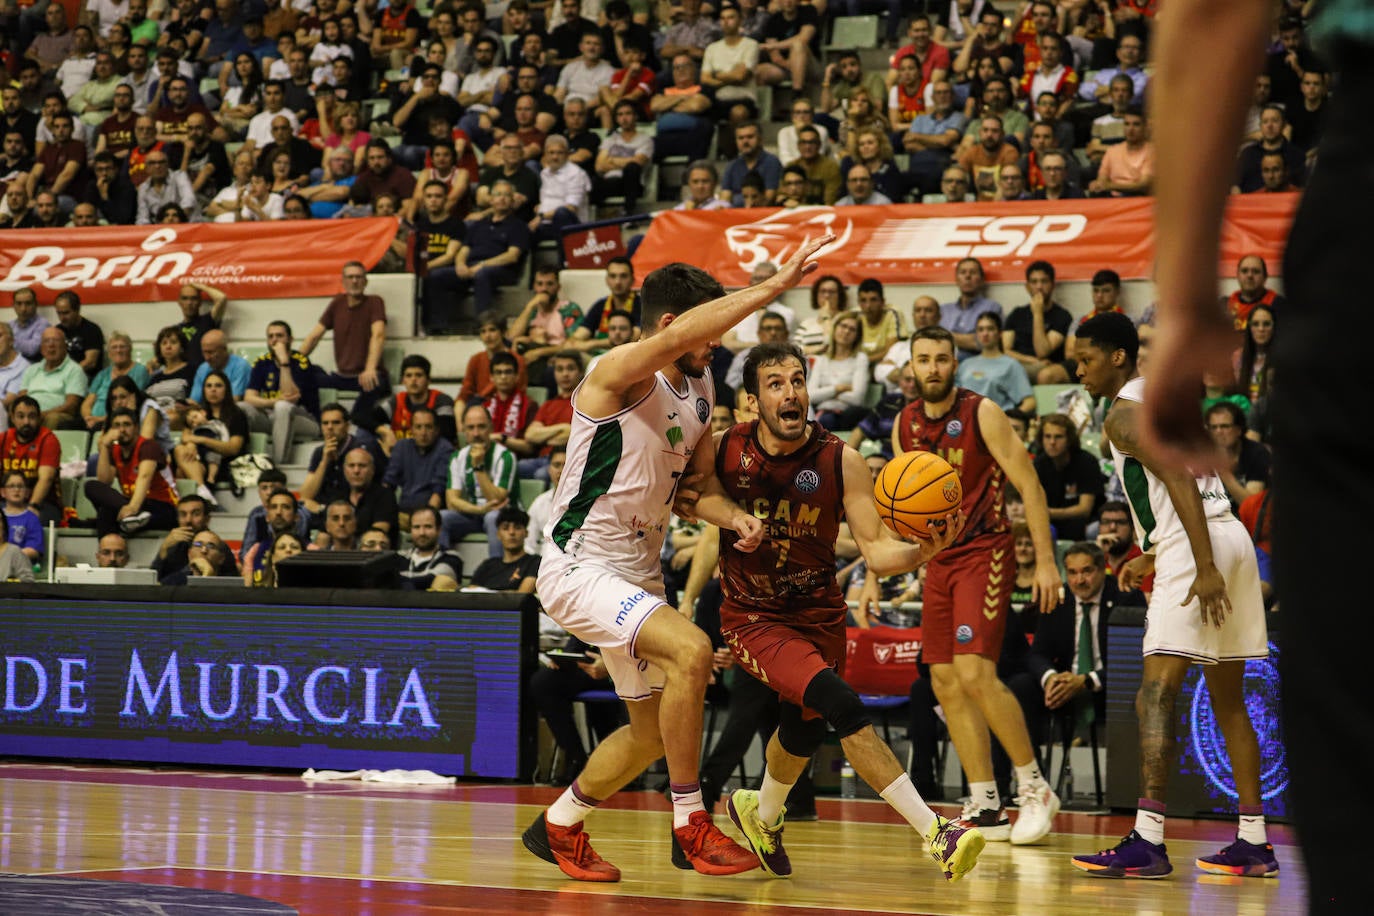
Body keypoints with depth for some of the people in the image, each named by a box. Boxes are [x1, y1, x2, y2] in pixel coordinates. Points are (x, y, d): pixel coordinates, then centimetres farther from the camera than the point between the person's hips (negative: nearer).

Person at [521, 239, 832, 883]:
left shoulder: (700, 390, 6)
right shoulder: (619, 372, -20)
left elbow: (698, 480, 16)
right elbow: (679, 336, -41)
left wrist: (733, 517, -6)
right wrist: (774, 287, -44)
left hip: (638, 576, 9)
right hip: (578, 569, -9)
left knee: (654, 732, 14)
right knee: (690, 650, -30)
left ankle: (557, 829, 33)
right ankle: (691, 824, -18)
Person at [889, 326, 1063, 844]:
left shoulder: (982, 413, -10)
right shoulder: (905, 425, 8)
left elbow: (1028, 485, -10)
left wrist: (1045, 560, -17)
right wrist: (877, 573, 15)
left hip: (984, 553, -7)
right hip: (937, 558, 7)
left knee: (975, 674, -19)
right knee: (946, 683, 3)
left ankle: (1035, 788, -5)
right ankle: (986, 809, 9)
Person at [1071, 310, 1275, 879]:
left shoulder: (1124, 414, -7)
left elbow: (1181, 482, -19)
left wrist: (1204, 568, -25)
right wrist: (1153, 555, 31)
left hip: (1198, 550, -10)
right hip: (1231, 536, 10)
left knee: (1157, 691, -14)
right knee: (1228, 700, 13)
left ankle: (1148, 842, -22)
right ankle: (1254, 844, 15)